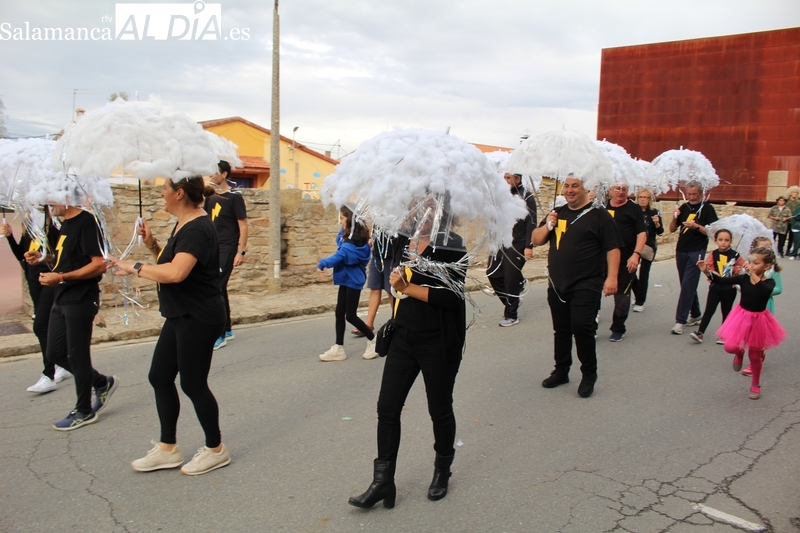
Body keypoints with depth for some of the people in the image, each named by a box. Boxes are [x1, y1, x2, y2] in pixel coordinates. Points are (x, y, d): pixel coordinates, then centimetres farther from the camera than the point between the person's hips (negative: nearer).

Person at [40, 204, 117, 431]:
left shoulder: (86, 222, -15)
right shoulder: (66, 224, 13)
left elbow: (99, 264, -22)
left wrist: (61, 277, -21)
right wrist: (52, 274, 3)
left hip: (80, 301, -9)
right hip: (62, 300, 9)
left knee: (77, 357, 2)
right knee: (55, 354, 13)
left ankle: (84, 411, 17)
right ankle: (103, 383, 28)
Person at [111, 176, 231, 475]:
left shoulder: (197, 229, -22)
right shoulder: (182, 225, 12)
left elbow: (176, 272, -36)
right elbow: (169, 260, 17)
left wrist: (136, 268, -23)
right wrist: (152, 245, 1)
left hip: (199, 319, -10)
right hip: (180, 316, 10)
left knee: (193, 384, 1)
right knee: (159, 377, 14)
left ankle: (216, 450, 19)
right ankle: (167, 448, 27)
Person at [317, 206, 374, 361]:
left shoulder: (354, 240, -23)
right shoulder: (349, 234, 7)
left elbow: (340, 255, -30)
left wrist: (323, 263, -23)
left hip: (353, 279, -9)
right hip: (346, 278, 9)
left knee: (350, 316, -1)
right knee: (339, 313, 9)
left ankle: (373, 340, 19)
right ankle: (338, 348, 14)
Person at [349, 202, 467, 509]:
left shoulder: (451, 246, -14)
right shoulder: (403, 239, 4)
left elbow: (450, 296, -23)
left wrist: (407, 288, -18)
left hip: (439, 343, -5)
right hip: (404, 337, 6)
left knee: (439, 409, 12)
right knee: (387, 408, 5)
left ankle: (442, 471, 36)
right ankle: (382, 482, 19)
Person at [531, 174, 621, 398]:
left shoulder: (598, 215, -3)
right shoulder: (557, 213, 13)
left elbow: (612, 248, -6)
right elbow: (536, 240, 13)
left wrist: (611, 277, -15)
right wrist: (547, 226, -6)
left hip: (586, 285, -5)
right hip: (557, 284, 5)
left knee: (581, 327, -12)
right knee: (561, 330, 13)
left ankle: (589, 375, 5)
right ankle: (561, 371, 26)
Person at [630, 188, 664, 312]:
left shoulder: (654, 212, -3)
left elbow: (660, 232, -2)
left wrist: (657, 223, -21)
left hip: (649, 247, -2)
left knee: (643, 274, 0)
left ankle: (640, 302, 9)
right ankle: (638, 294, 26)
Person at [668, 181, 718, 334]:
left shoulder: (707, 209, -3)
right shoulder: (684, 207, 10)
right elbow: (672, 229, 11)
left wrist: (696, 226, -22)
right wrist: (674, 217, -7)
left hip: (696, 252, -6)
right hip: (681, 251, 6)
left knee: (687, 285, -10)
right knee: (688, 285, 13)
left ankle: (680, 321, -11)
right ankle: (695, 315, 27)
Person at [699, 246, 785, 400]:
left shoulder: (769, 283, -15)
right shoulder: (744, 278, -8)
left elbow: (765, 291, -39)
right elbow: (723, 281, -14)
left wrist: (754, 276, -40)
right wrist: (707, 271, -28)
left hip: (758, 320, -2)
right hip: (742, 317, 2)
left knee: (755, 356, 11)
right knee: (730, 347, -12)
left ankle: (755, 385, 32)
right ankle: (740, 353, 27)